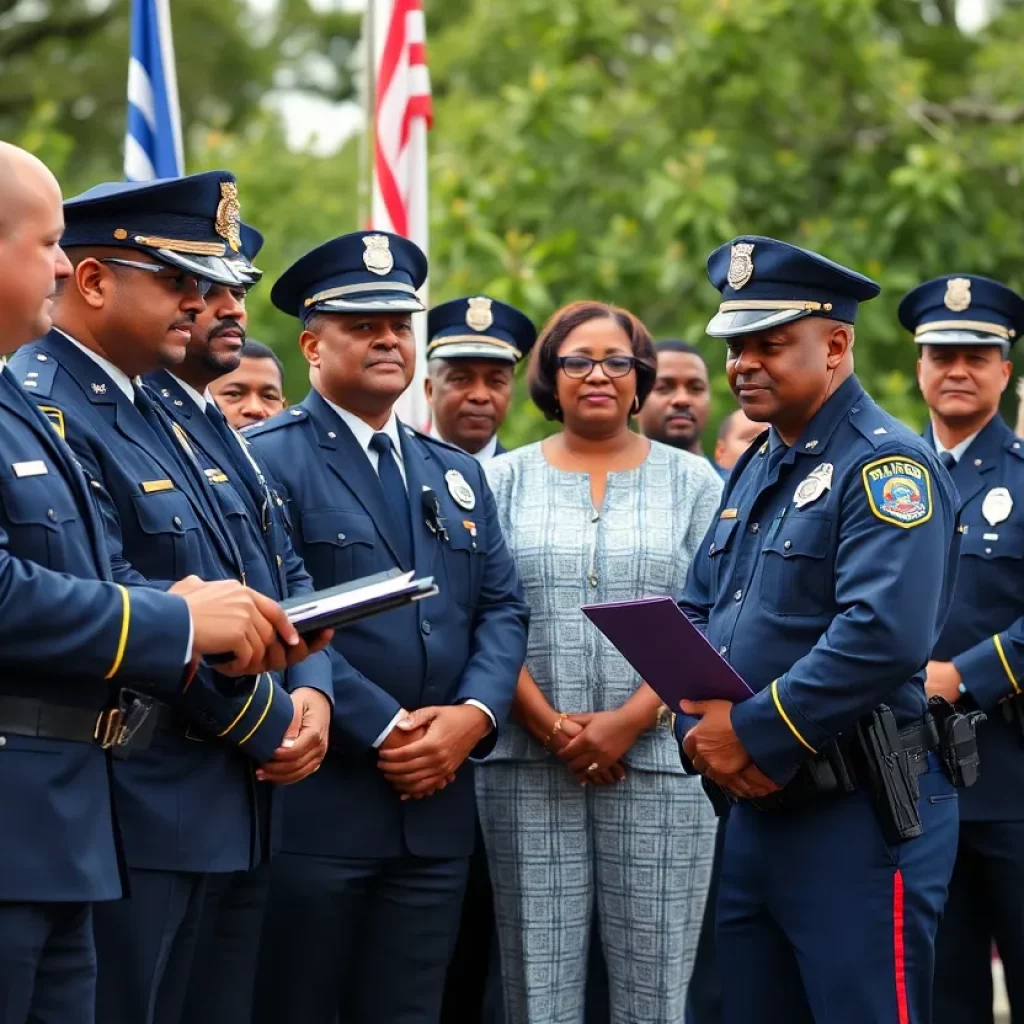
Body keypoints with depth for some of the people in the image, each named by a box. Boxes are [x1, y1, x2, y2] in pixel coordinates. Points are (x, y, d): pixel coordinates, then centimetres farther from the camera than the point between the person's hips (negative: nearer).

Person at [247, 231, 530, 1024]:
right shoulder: (267, 458, -5)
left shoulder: (457, 473, 19)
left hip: (437, 803, 6)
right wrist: (386, 732, -16)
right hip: (314, 797, -6)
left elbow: (502, 607, 13)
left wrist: (473, 715, -6)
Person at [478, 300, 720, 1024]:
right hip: (528, 766, 1)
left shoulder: (692, 482, 9)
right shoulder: (504, 480, 10)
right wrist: (550, 724, -10)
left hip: (657, 763, 0)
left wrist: (630, 720, -12)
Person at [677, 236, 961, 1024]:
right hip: (754, 809, 9)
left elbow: (882, 638, -25)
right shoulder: (753, 471, 16)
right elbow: (695, 615, 16)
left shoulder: (887, 467, -13)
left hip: (858, 817, -9)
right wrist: (703, 728, -4)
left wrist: (751, 736, -19)